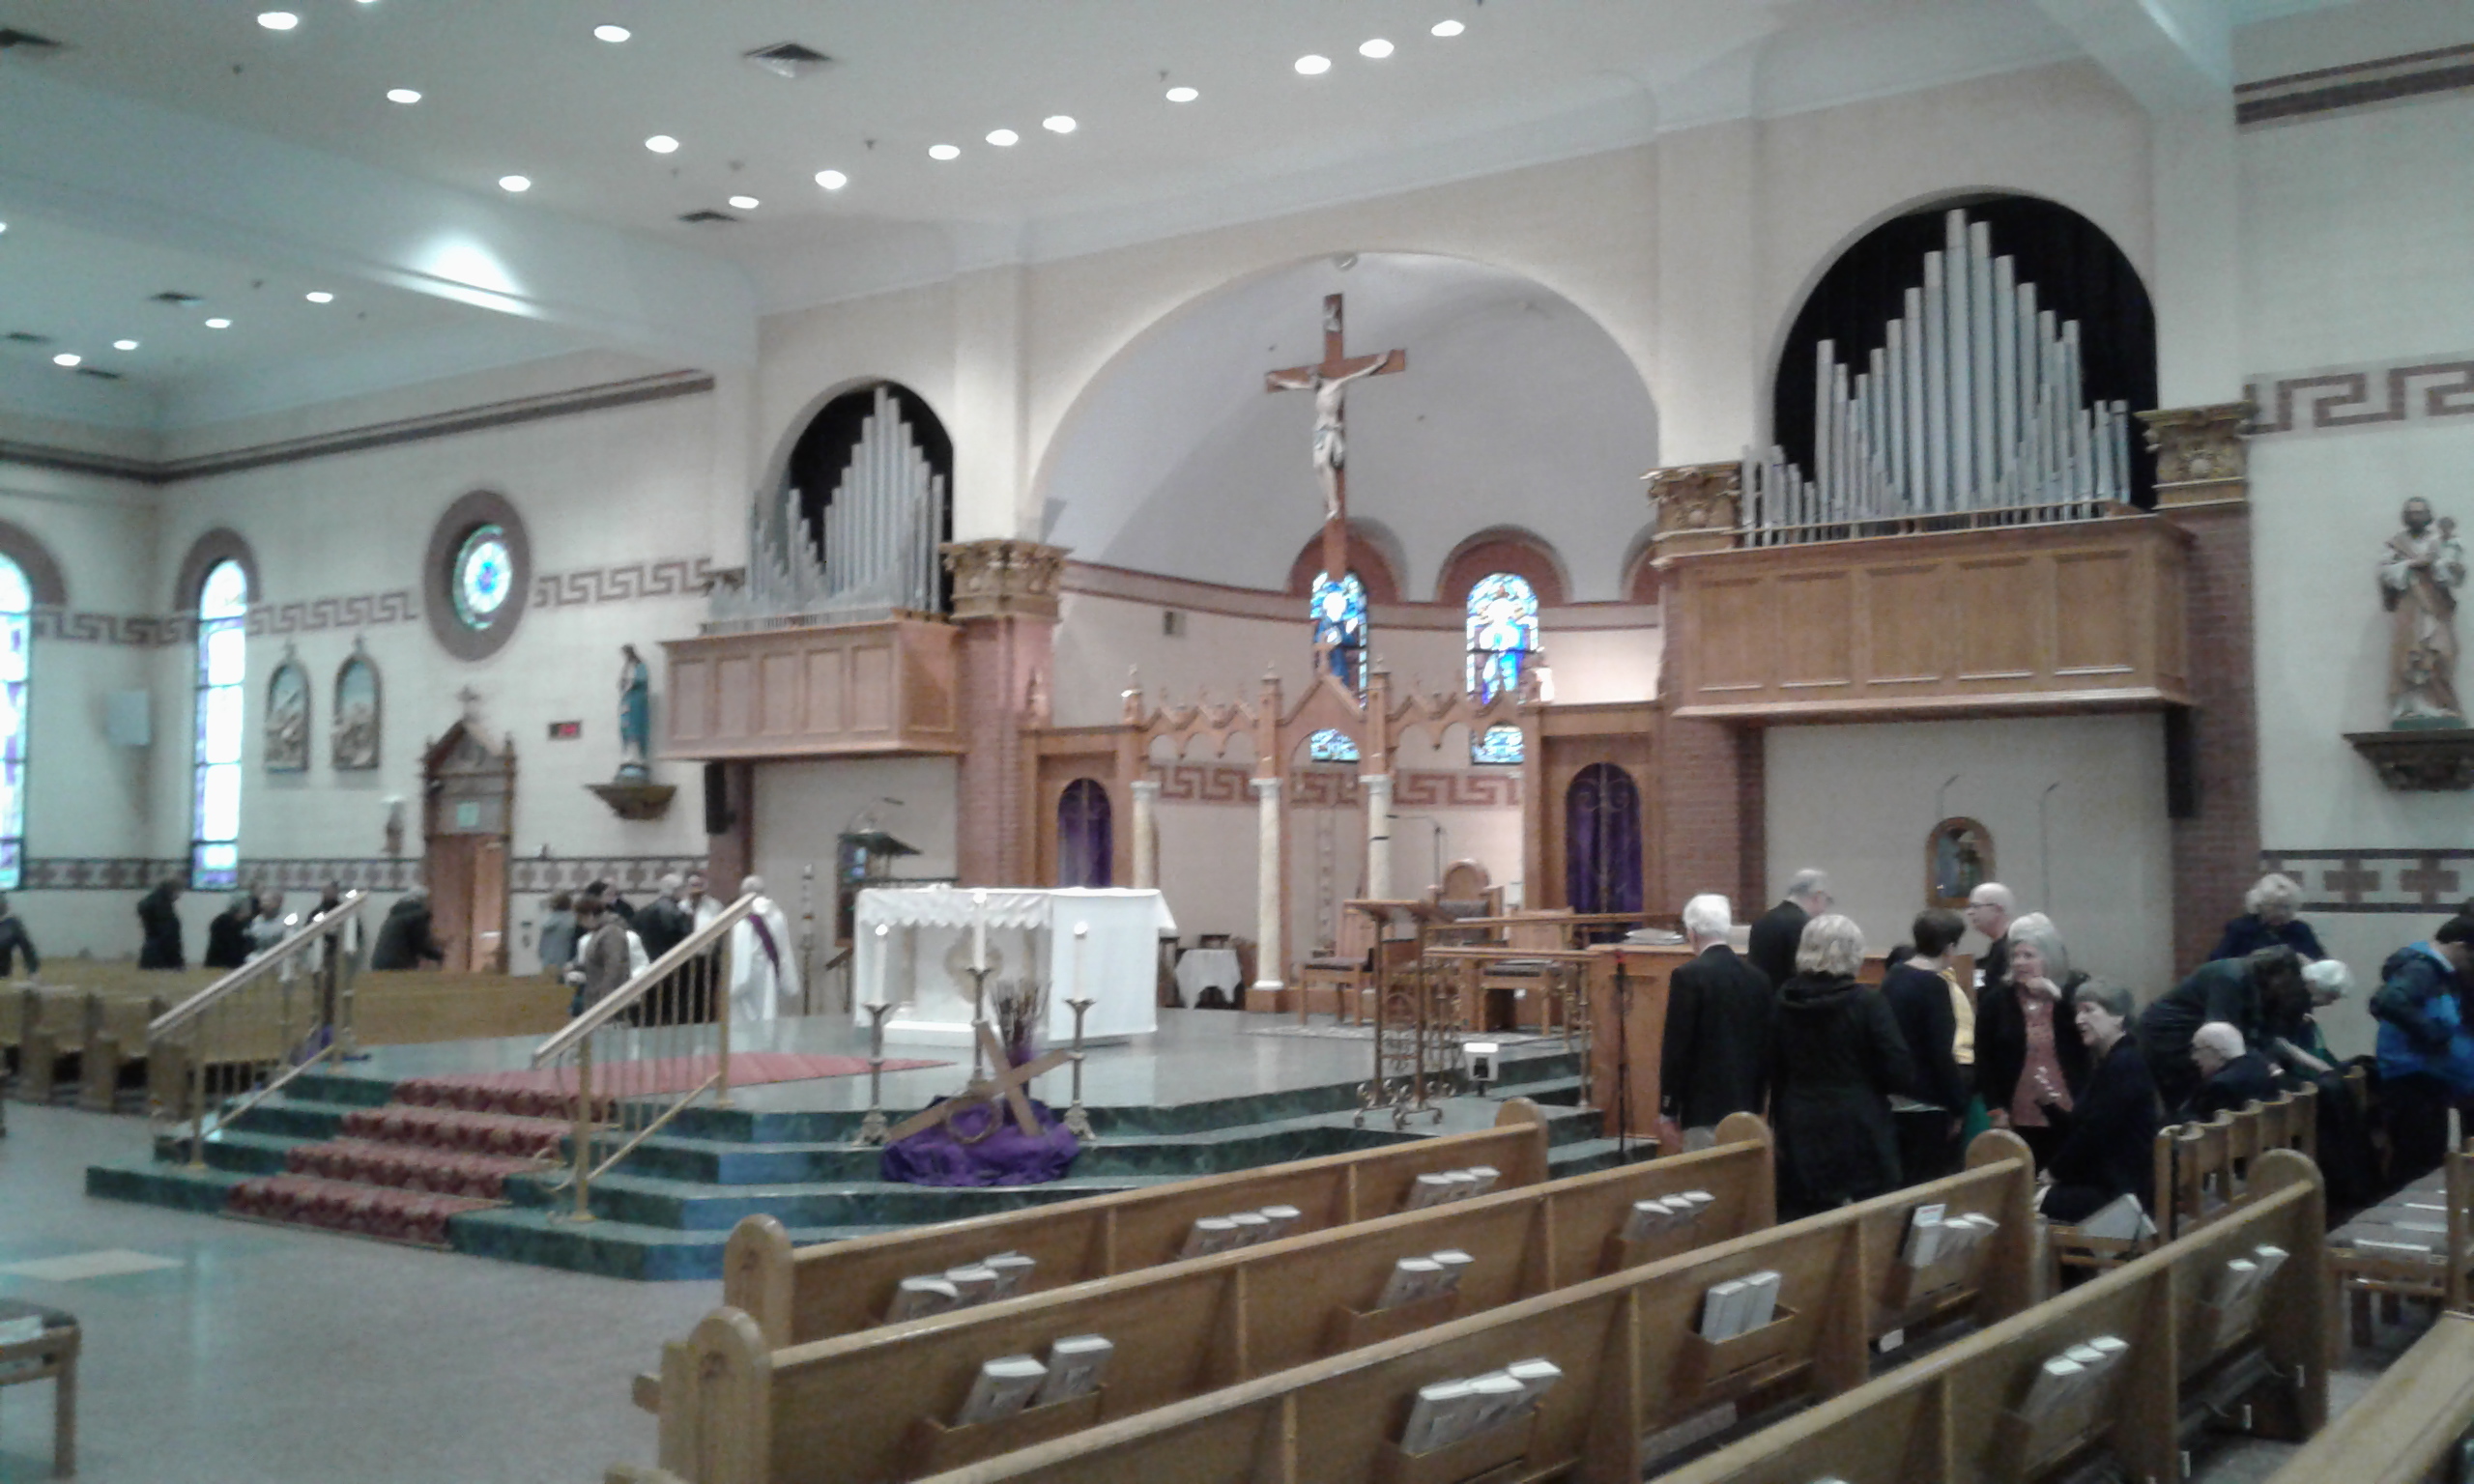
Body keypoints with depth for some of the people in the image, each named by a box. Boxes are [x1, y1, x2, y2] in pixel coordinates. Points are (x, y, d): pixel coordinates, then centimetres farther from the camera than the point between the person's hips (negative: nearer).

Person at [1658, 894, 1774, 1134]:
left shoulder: (1688, 976, -12)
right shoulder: (1757, 977, 5)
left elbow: (1677, 1045, -12)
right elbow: (1767, 1042, 10)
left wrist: (1669, 1108, -5)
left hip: (1704, 1105, -6)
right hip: (1748, 1104, 6)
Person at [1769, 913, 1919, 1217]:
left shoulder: (1784, 1001, 2)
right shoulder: (1867, 1002, -11)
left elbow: (1775, 1071, 8)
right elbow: (1900, 1070, -12)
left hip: (1800, 1130, 4)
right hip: (1858, 1132, -4)